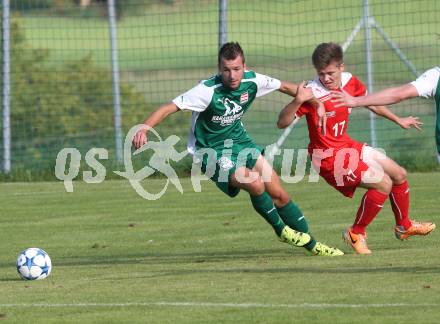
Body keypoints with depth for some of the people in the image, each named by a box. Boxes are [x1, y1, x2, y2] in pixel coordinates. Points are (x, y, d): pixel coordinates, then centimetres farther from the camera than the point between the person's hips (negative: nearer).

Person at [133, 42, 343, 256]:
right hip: (212, 153, -6)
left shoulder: (251, 81, -12)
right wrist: (143, 129, -47)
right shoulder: (208, 90, -28)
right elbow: (169, 108, -32)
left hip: (239, 141, 6)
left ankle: (312, 245, 19)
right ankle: (281, 230, 0)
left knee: (279, 194, 3)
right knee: (255, 183, -27)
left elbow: (284, 87, 7)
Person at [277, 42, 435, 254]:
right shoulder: (313, 93, -26)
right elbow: (282, 123, -29)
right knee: (383, 183, -19)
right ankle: (356, 234, -3)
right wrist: (297, 101, -47)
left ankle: (404, 226, 40)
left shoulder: (349, 82, -4)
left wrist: (398, 120, 28)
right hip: (327, 156, -9)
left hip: (347, 146, 9)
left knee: (399, 175, 16)